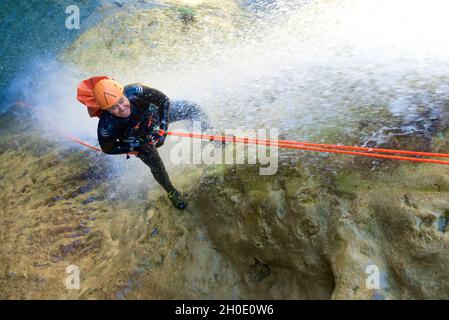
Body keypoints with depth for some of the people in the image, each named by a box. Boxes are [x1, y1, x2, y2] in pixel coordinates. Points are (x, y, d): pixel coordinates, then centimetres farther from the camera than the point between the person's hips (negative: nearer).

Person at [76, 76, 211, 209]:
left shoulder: (134, 91, -40)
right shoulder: (107, 126, -40)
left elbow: (163, 100, -23)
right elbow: (107, 149, -19)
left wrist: (163, 127, -30)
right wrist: (135, 147, -25)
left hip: (155, 115, 2)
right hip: (139, 139, -1)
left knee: (191, 109, -5)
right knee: (157, 167, 7)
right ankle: (172, 192, 39)